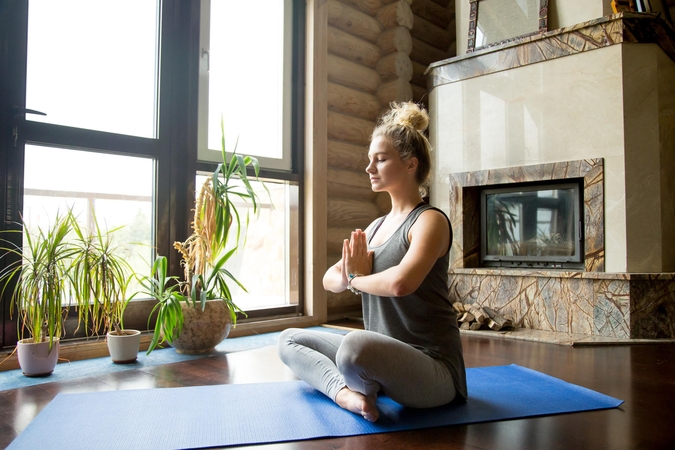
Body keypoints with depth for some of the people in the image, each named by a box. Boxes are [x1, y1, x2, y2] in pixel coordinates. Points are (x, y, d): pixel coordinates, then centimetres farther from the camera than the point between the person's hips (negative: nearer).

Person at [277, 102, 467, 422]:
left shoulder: (430, 220, -11)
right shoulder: (377, 226, 13)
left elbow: (401, 282, -31)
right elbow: (330, 279, 12)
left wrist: (357, 279, -10)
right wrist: (346, 277, -12)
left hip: (432, 367, -9)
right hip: (383, 356, 9)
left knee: (357, 344, -39)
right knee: (290, 339, 9)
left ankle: (360, 388, -6)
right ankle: (345, 392, -15)